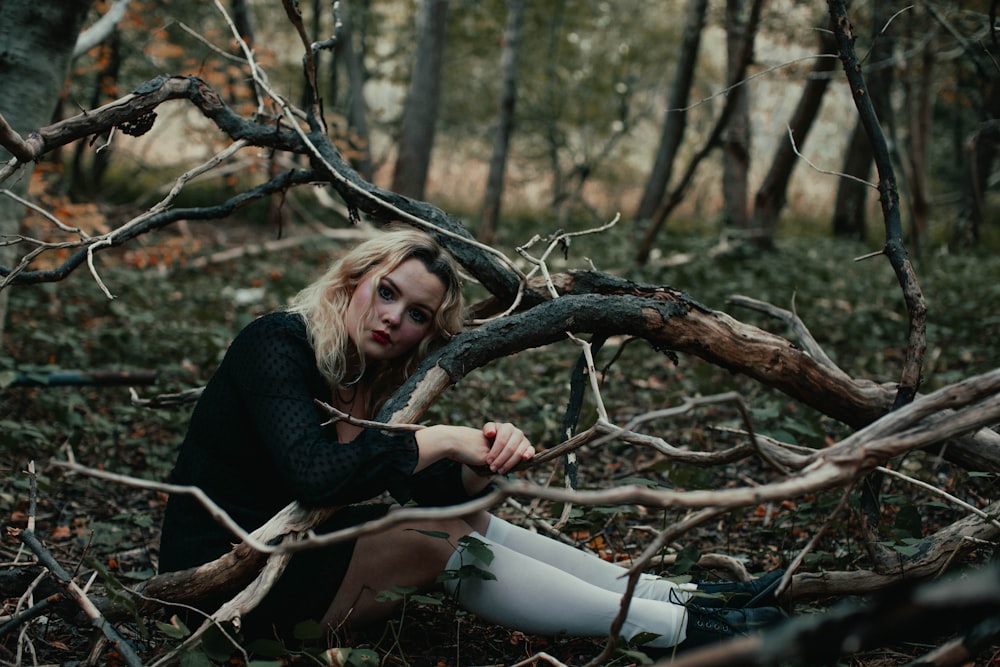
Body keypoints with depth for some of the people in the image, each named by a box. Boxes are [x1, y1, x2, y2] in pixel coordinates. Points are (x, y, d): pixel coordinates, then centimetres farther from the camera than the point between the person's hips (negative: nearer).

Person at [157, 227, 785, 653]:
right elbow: (314, 473, -36)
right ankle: (685, 630, -13)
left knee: (469, 519, -1)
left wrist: (489, 455, -23)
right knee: (441, 542, -18)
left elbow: (441, 486, -1)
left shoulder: (370, 378, 5)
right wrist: (439, 439, -27)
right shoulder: (278, 344, -19)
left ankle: (683, 597, 0)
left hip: (292, 537, 8)